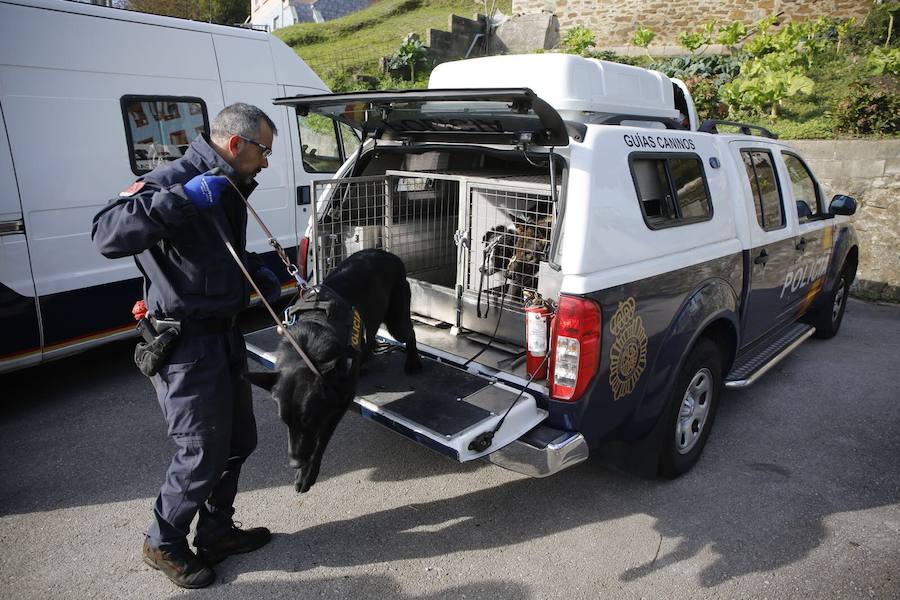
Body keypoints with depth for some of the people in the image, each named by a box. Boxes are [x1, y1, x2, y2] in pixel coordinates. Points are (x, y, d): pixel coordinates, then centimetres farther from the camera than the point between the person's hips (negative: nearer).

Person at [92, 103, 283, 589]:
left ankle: (216, 532, 39)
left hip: (223, 335, 10)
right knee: (202, 453, 2)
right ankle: (164, 545, 29)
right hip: (185, 344, -10)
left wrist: (256, 270, 10)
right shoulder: (172, 181, -18)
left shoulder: (229, 189, 12)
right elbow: (107, 236, -32)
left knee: (238, 440, 19)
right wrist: (183, 198, -37)